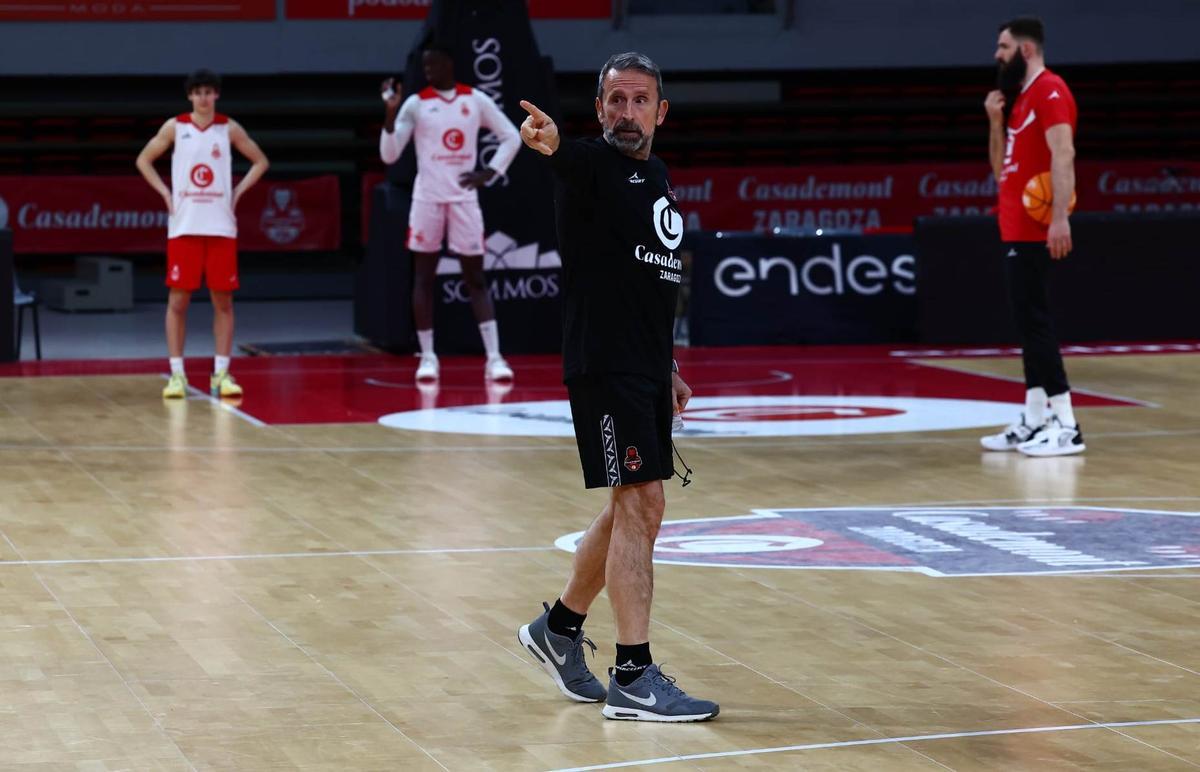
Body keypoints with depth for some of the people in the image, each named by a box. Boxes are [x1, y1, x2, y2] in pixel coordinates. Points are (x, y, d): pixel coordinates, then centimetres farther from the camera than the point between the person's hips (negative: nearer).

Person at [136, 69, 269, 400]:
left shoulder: (229, 128, 4)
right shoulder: (175, 127, 2)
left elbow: (260, 161, 13)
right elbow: (144, 160, 10)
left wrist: (238, 192, 2)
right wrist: (165, 193, -1)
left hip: (221, 226, 1)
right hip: (184, 226, -1)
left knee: (222, 300, 1)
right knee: (178, 299, -2)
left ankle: (221, 373, 7)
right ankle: (177, 373, 3)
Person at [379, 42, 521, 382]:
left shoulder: (476, 100, 2)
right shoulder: (415, 104, 0)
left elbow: (512, 137, 8)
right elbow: (389, 155, -4)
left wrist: (489, 172, -5)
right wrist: (390, 114, -17)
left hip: (464, 199, 0)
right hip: (427, 199, 0)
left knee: (476, 279, 0)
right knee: (424, 278, 2)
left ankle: (494, 358, -4)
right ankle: (428, 357, 9)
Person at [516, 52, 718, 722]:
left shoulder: (658, 177, 16)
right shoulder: (593, 163, -8)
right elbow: (568, 157, -35)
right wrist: (548, 140, -58)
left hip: (648, 369, 9)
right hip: (603, 366, -9)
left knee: (634, 510, 15)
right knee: (640, 505, -12)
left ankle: (560, 629, 33)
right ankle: (634, 678, -10)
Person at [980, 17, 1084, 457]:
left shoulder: (1049, 91, -11)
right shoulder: (1018, 98, 19)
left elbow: (1063, 155, -21)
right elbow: (1001, 169, 22)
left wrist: (1060, 217, -29)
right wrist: (996, 122, 9)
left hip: (1034, 230, -10)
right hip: (1015, 228, 10)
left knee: (1034, 320, -12)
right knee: (1027, 322, 10)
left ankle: (1066, 426, -13)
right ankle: (1035, 421, 14)